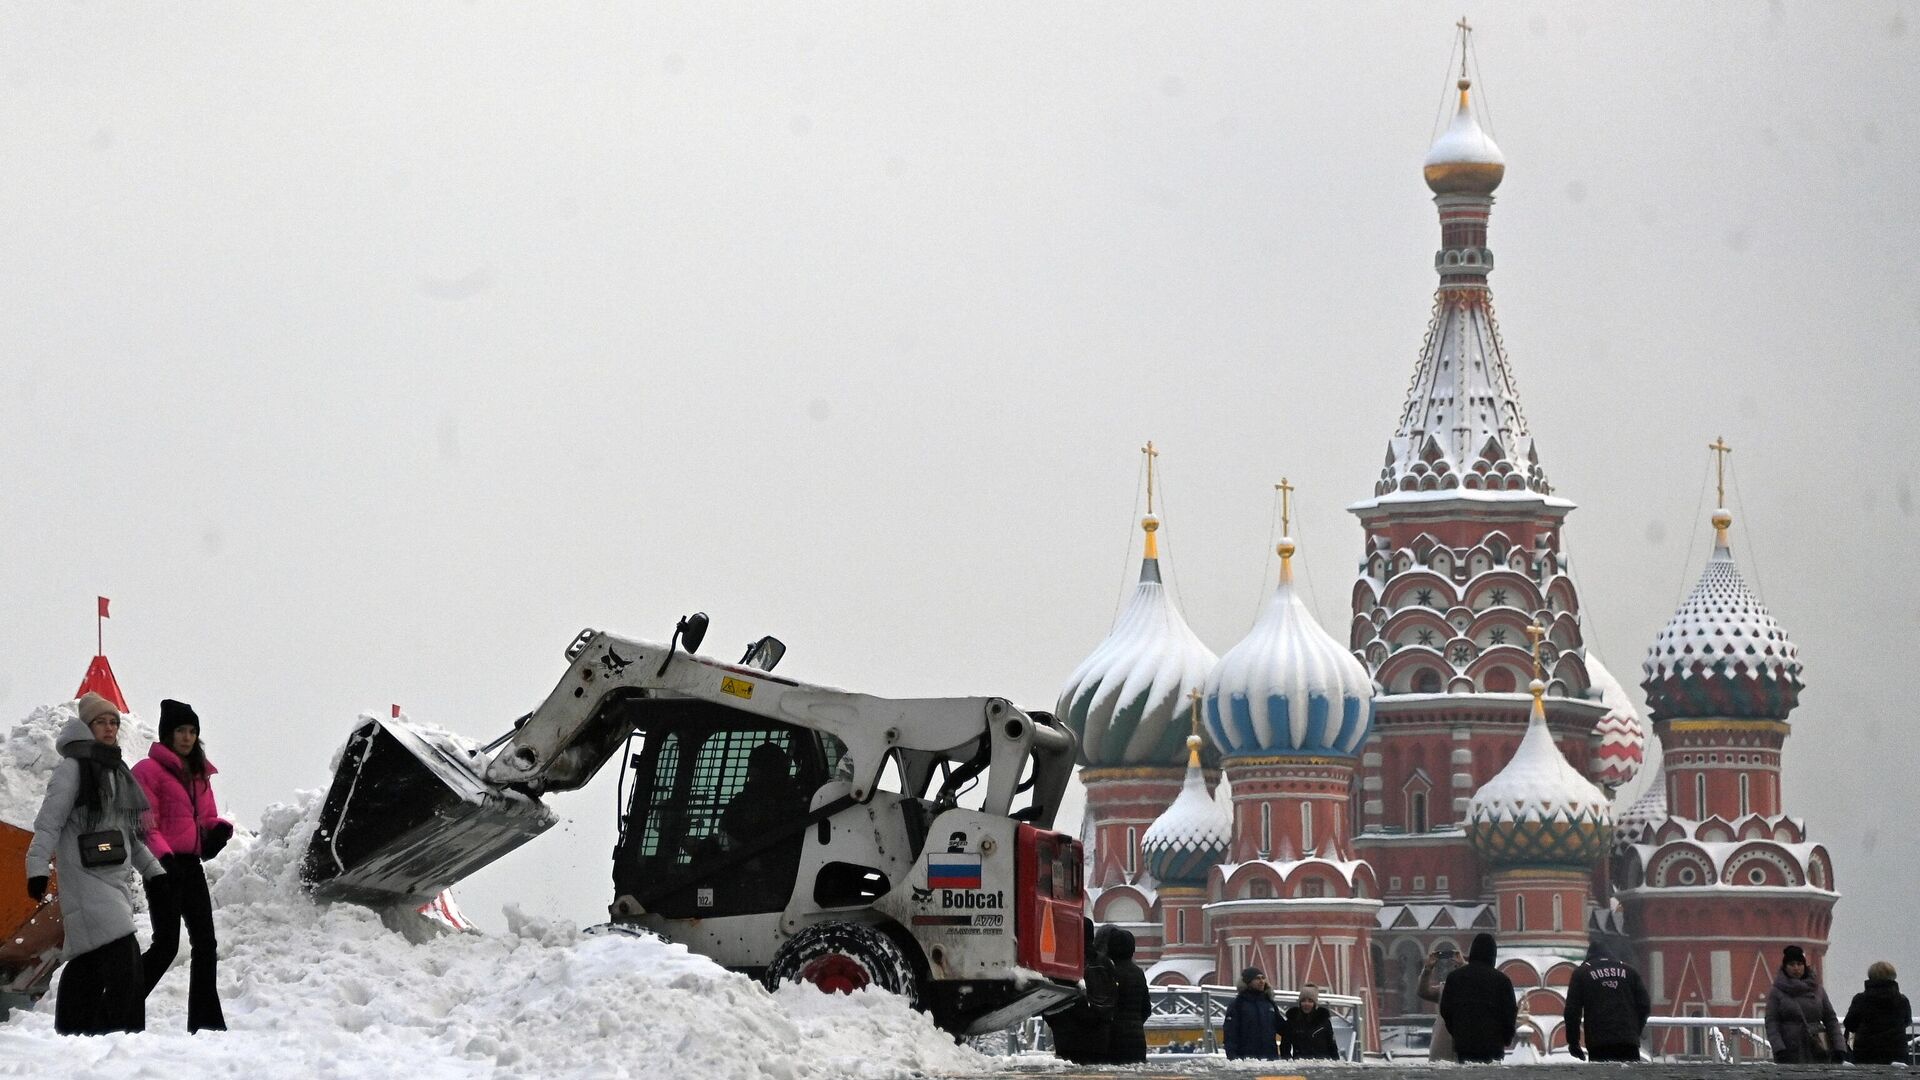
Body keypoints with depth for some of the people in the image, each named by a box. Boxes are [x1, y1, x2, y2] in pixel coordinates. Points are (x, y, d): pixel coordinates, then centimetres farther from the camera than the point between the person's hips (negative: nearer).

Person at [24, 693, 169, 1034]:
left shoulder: (117, 772, 22)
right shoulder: (73, 768, -4)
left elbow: (130, 832, 29)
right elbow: (48, 821, -10)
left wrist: (152, 869, 27)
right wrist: (38, 868, -19)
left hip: (114, 877, 8)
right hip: (85, 877, -8)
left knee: (87, 966, 7)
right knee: (123, 961, -18)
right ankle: (124, 1033, -21)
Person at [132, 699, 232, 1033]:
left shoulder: (198, 773, 18)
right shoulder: (150, 770, -6)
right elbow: (145, 824, -12)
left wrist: (219, 828, -1)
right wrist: (162, 856, -25)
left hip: (191, 865, 8)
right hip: (165, 866, -8)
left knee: (205, 943, 7)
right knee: (166, 943, -11)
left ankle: (206, 1021, 11)